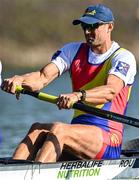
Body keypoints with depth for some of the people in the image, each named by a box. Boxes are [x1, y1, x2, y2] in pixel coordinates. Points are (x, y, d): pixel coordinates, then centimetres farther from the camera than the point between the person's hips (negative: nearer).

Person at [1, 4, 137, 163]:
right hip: (78, 130, 5)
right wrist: (19, 80, -25)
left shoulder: (123, 58, -3)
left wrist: (78, 96, -43)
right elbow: (44, 76, -2)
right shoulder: (74, 50, 14)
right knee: (38, 128, -23)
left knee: (58, 129, -31)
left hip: (108, 139, -5)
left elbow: (111, 91, -24)